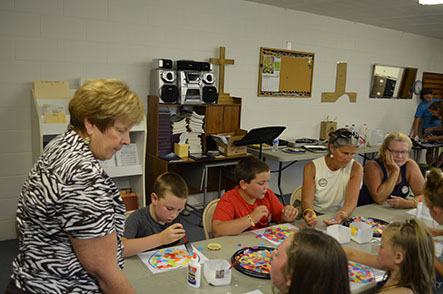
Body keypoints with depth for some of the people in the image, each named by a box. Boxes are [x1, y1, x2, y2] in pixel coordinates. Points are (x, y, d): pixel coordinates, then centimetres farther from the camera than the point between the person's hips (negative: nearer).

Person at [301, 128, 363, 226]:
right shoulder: (312, 167, -8)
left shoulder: (356, 169, -7)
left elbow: (351, 201, -15)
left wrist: (341, 215, -37)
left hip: (338, 216, 0)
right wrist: (309, 212, -37)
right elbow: (307, 199, -14)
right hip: (316, 216, 0)